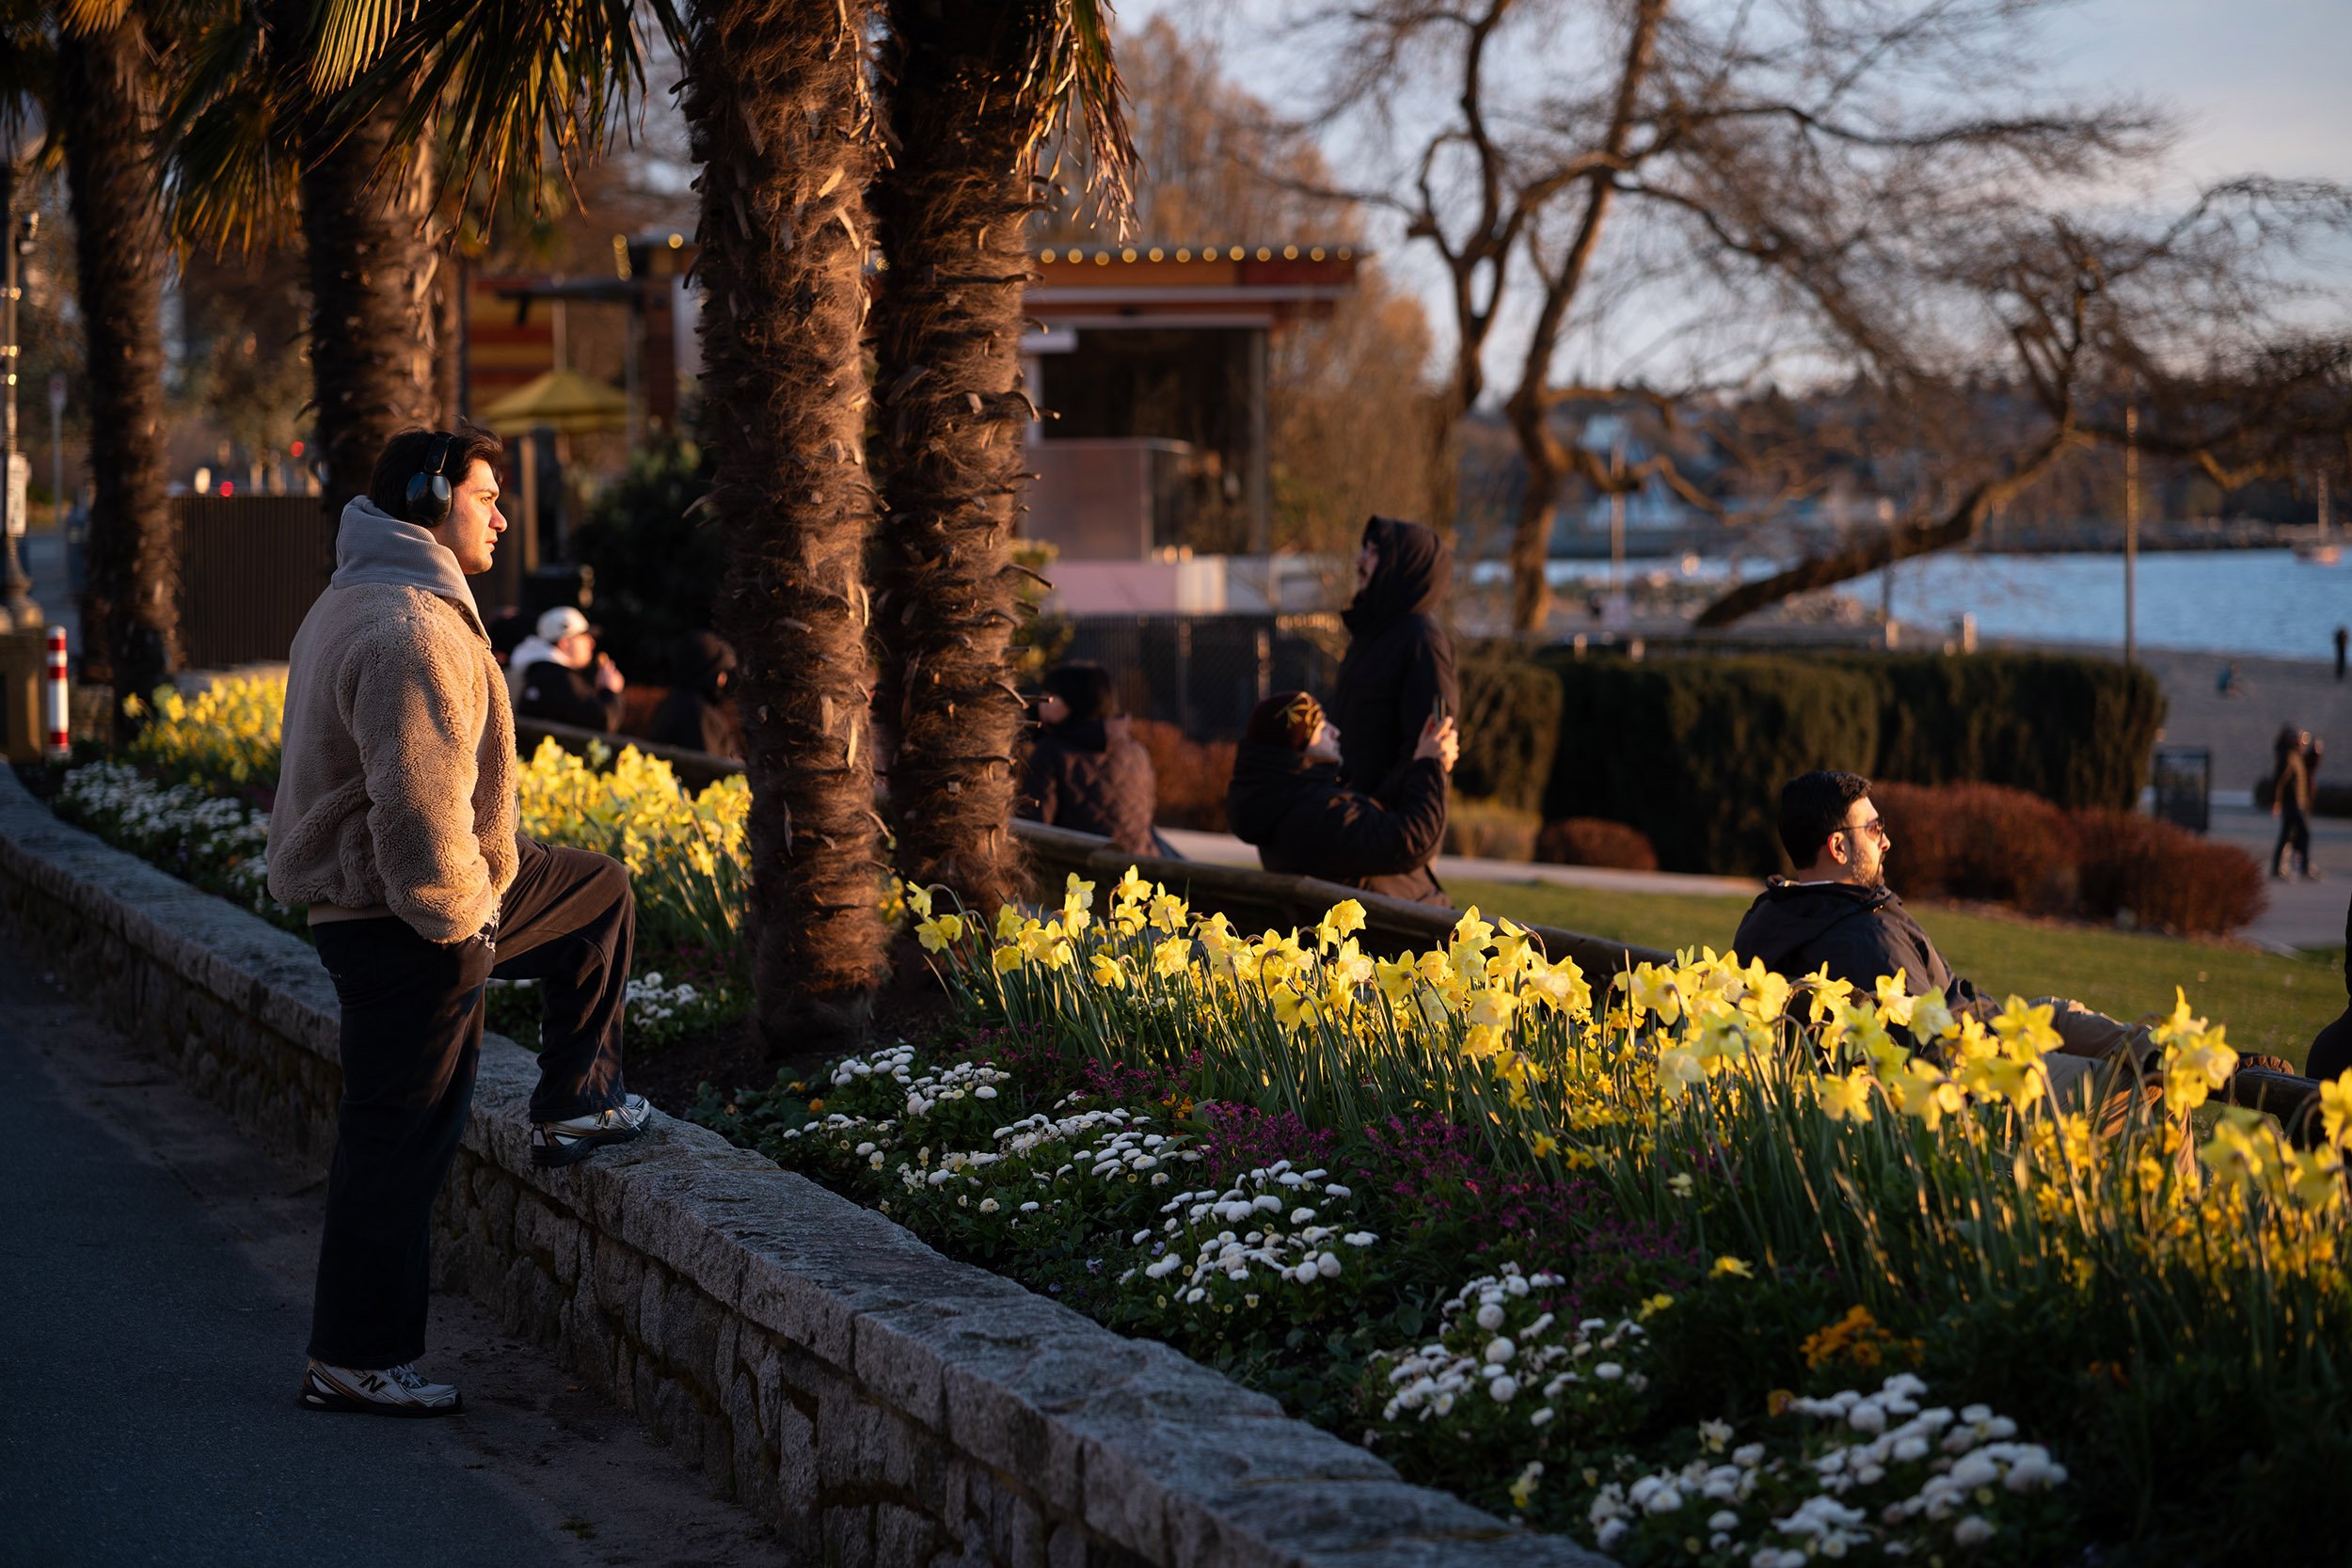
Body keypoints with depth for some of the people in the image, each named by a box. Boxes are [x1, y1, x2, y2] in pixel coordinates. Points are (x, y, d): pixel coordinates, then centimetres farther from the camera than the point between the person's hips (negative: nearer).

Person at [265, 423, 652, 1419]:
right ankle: (354, 1362, 9)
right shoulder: (410, 627, -25)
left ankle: (572, 1110, 29)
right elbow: (421, 804, -30)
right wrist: (458, 916, -17)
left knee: (601, 897, 24)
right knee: (401, 1139, -1)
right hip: (405, 923, -11)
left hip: (375, 890, 11)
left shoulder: (359, 604, 12)